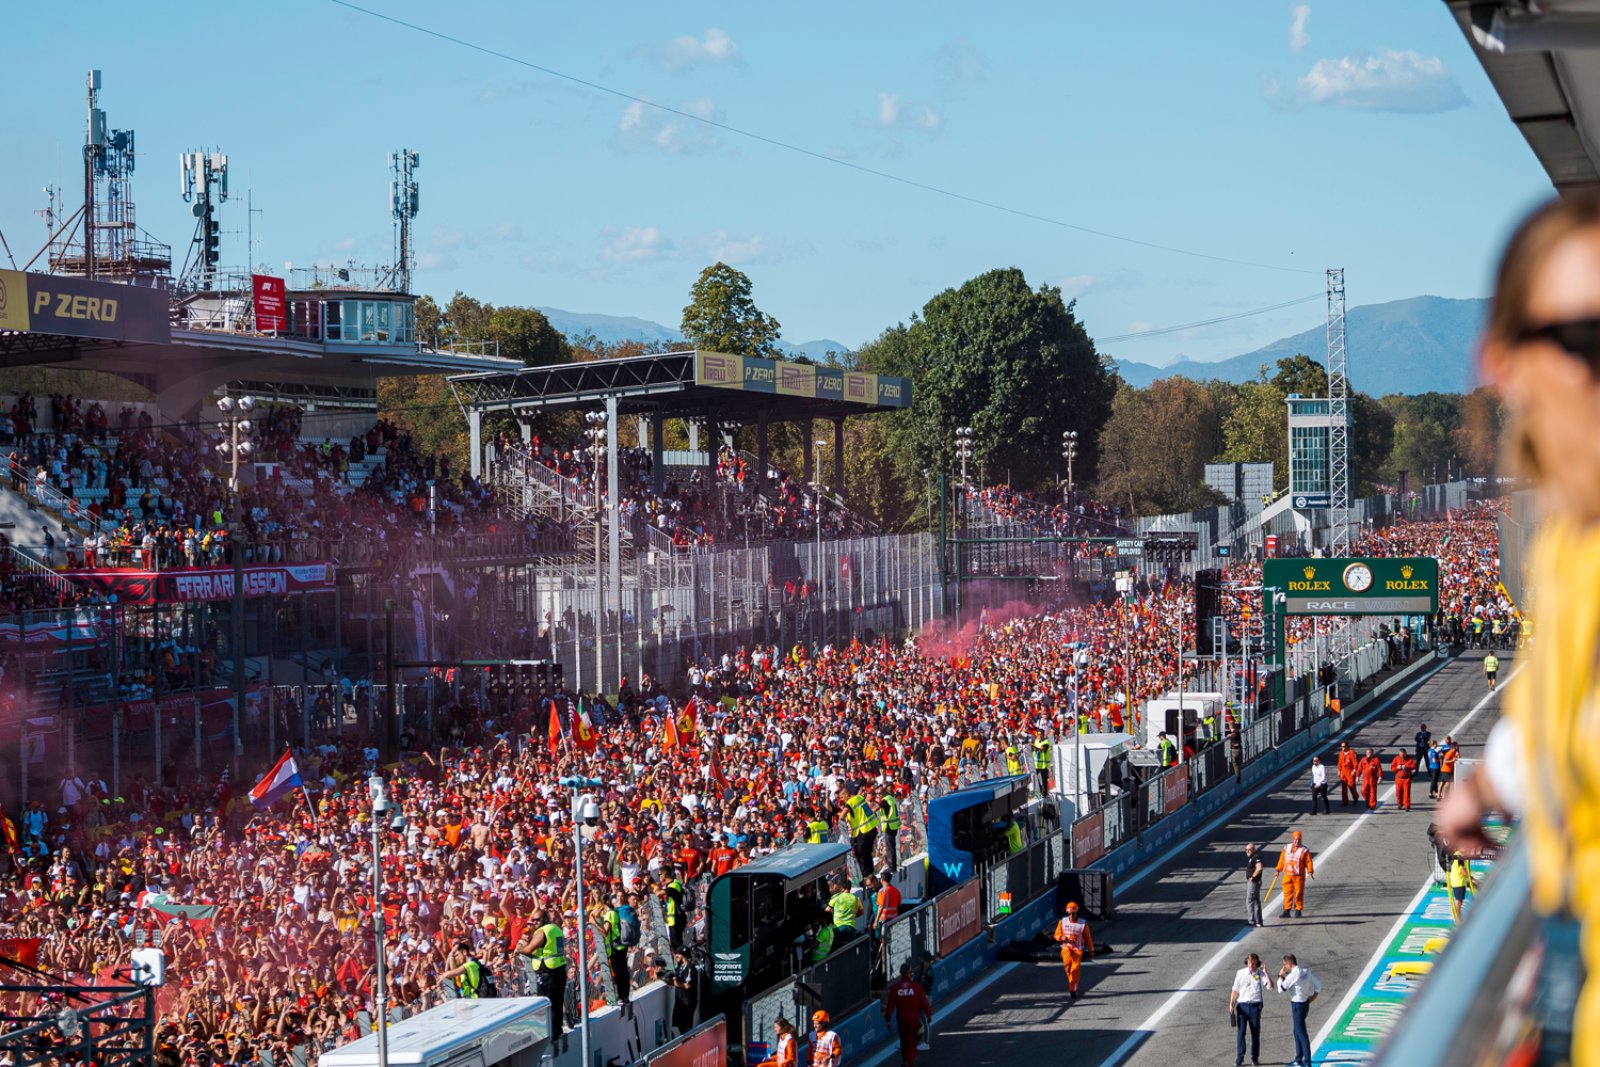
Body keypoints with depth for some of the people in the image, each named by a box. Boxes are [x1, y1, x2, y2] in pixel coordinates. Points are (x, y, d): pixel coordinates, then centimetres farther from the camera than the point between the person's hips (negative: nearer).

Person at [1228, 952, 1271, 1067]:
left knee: (1255, 1033, 6)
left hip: (1255, 1006, 0)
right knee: (1240, 1032, -3)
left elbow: (1270, 986, -11)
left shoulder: (1260, 974, 2)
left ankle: (1255, 1058, 16)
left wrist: (1266, 973, -18)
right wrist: (1231, 1004, 0)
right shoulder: (1241, 973, 3)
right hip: (1242, 1005, 0)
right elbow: (1235, 990, 6)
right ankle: (1239, 1058, 0)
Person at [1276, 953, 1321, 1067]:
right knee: (1297, 1032, 19)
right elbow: (1318, 983, 12)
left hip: (1297, 1005, -9)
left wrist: (1280, 976, -2)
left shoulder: (1293, 975, -21)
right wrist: (1314, 996, 11)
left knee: (1301, 1033, -6)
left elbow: (1281, 989, -15)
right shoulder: (1306, 971, 4)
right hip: (1305, 1002, 9)